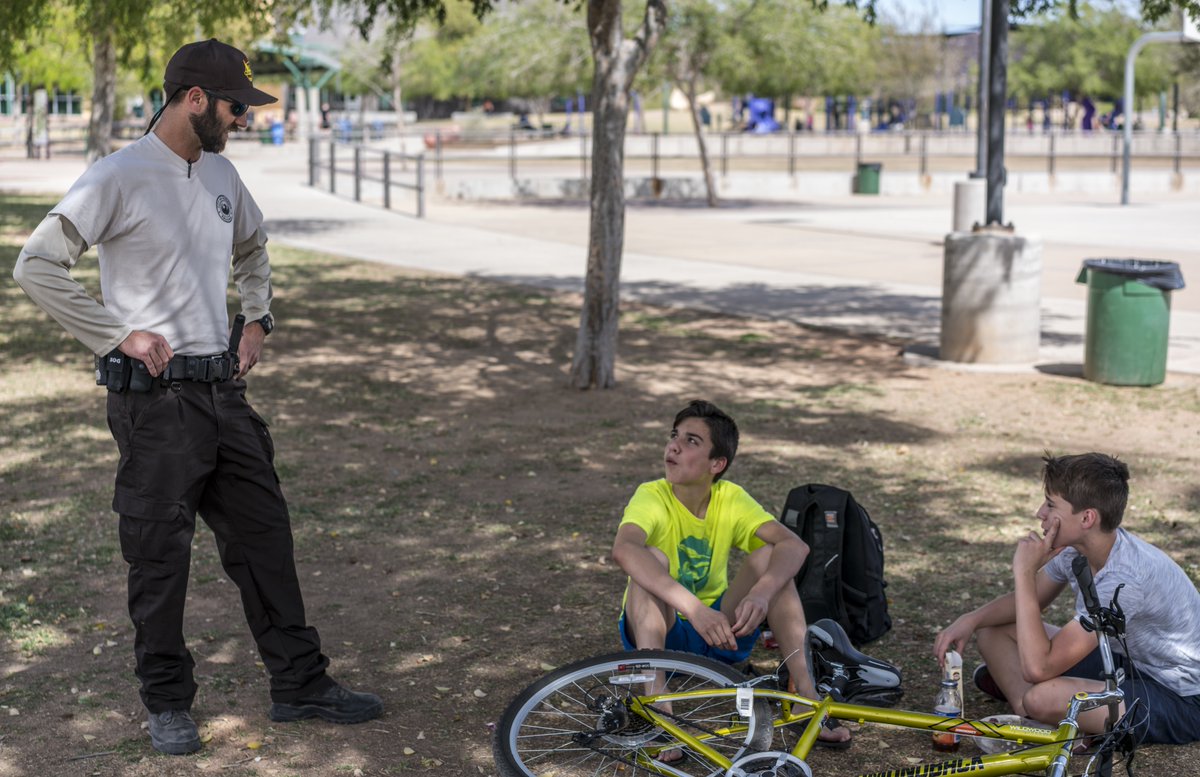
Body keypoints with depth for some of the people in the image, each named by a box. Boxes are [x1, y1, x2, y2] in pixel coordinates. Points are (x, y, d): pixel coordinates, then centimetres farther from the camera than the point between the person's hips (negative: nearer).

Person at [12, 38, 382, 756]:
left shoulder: (221, 173, 11)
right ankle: (168, 702, 18)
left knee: (265, 535, 10)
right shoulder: (120, 177, -12)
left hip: (223, 391, 7)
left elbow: (252, 248, 31)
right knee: (160, 556, 3)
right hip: (155, 400, -7)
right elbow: (37, 266, -14)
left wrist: (258, 320, 18)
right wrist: (119, 334, -15)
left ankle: (301, 684, 20)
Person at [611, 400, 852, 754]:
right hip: (658, 631, -3)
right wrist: (693, 608, -52)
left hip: (717, 634, 3)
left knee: (769, 555, -17)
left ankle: (806, 697, -22)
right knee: (652, 560, -31)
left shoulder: (730, 499, -8)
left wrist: (762, 592, -43)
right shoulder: (652, 497, -19)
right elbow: (623, 550, -41)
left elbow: (795, 545, -22)